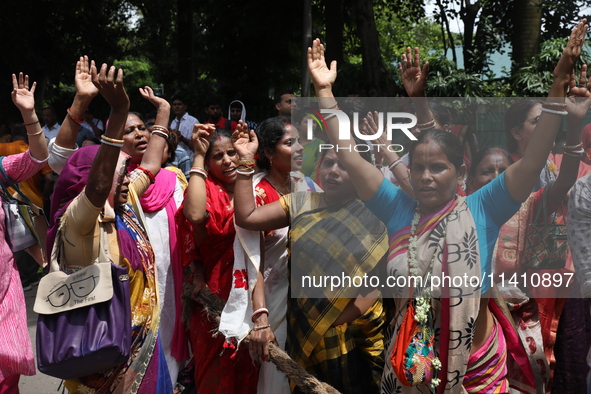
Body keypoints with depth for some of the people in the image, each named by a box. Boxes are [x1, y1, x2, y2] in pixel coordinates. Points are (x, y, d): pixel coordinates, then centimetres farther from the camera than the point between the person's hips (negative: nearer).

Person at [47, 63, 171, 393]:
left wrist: (163, 113, 25)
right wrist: (119, 109, -47)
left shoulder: (123, 209, 5)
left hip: (143, 340, 8)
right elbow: (98, 183, -40)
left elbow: (151, 165, 20)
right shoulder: (77, 220, -20)